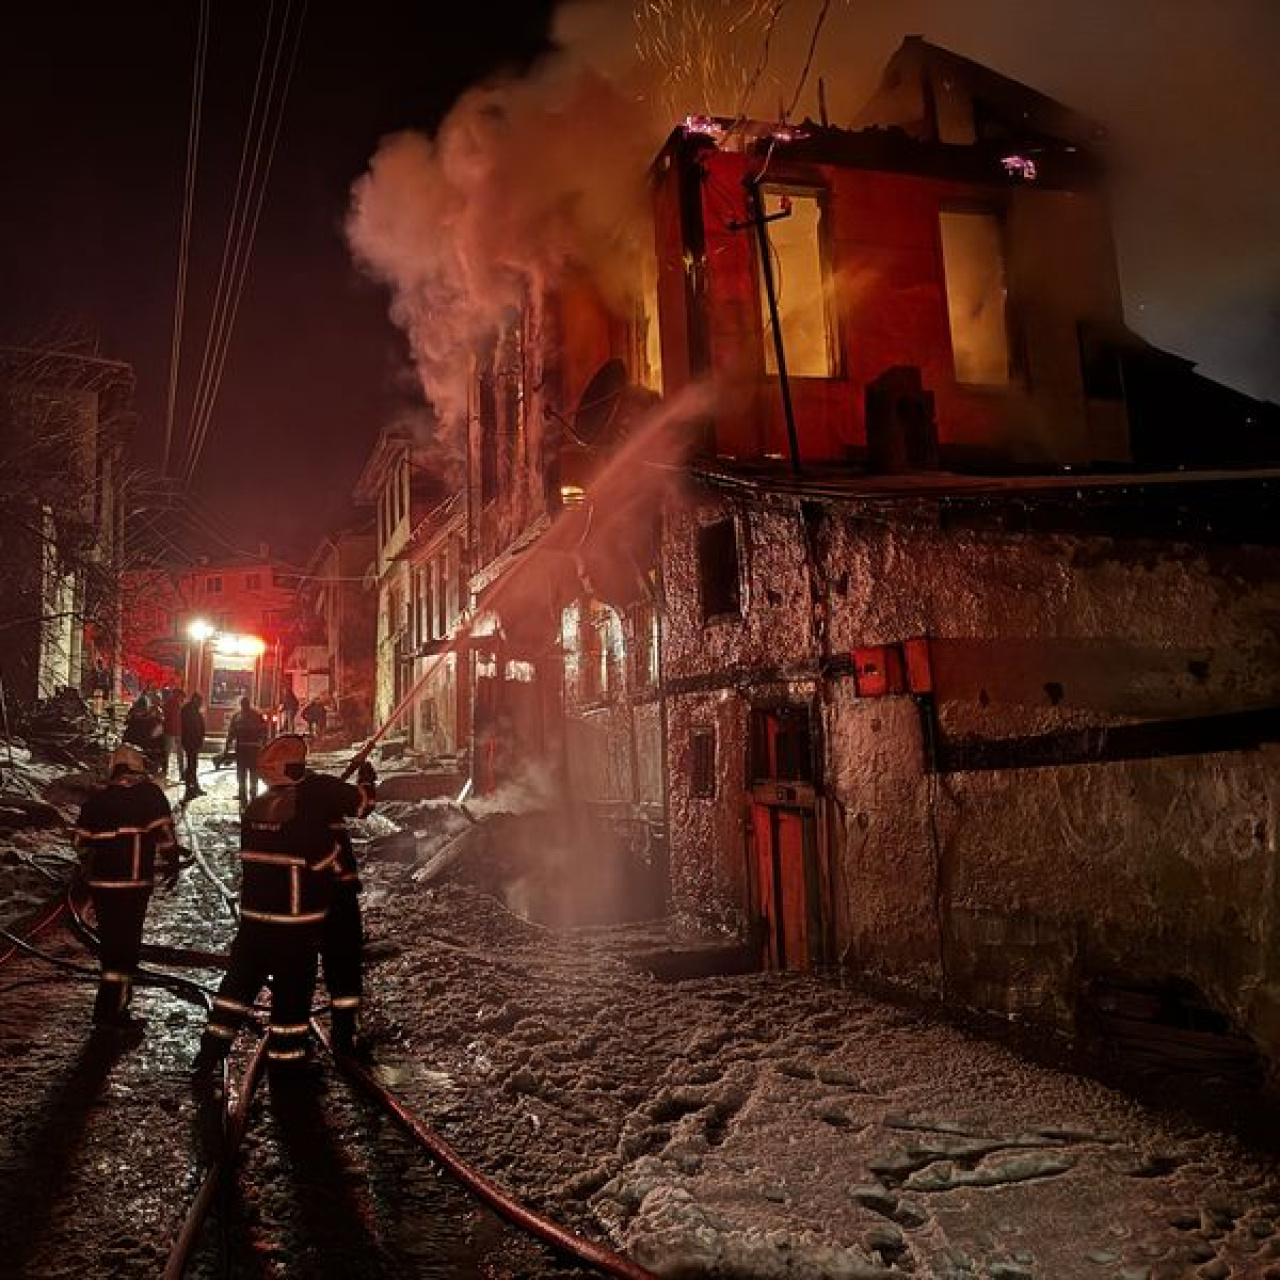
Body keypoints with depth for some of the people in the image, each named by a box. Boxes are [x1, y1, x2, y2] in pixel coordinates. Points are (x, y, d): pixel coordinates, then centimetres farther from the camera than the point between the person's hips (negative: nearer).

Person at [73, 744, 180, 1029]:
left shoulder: (96, 799, 9)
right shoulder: (149, 793, -5)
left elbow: (82, 842, 12)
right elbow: (164, 831, -11)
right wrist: (172, 863, 1)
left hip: (100, 883, 5)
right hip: (133, 882, -5)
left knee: (111, 941, 17)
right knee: (126, 944, 1)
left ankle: (115, 998, 29)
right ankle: (110, 1010, 1)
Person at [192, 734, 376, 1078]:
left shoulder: (254, 807, 3)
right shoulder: (313, 796, -15)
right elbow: (361, 803, -6)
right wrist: (366, 779, 16)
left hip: (254, 914, 5)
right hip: (297, 921, -5)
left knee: (241, 978, 17)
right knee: (293, 988, 7)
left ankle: (211, 1050, 21)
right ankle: (285, 1060, 17)